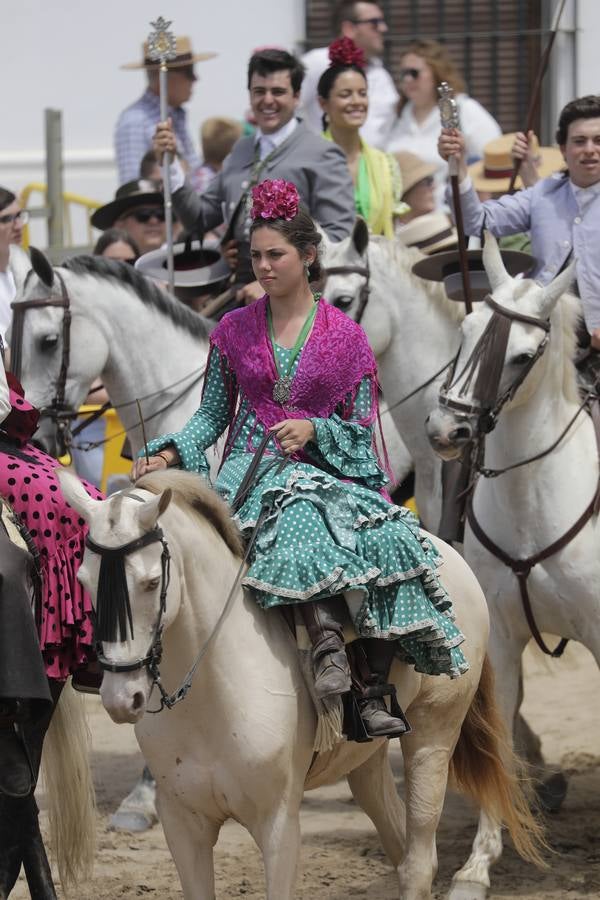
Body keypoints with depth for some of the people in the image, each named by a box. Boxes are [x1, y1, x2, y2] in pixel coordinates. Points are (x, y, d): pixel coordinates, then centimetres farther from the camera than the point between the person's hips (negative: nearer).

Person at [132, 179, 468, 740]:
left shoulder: (346, 336, 7)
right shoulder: (234, 331, 11)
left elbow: (363, 429, 7)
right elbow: (213, 414, 15)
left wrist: (315, 431, -12)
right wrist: (169, 453, -3)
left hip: (329, 468, 1)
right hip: (252, 472, 0)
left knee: (385, 540, -30)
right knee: (303, 518, -39)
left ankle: (373, 692, -29)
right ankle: (326, 638, -48)